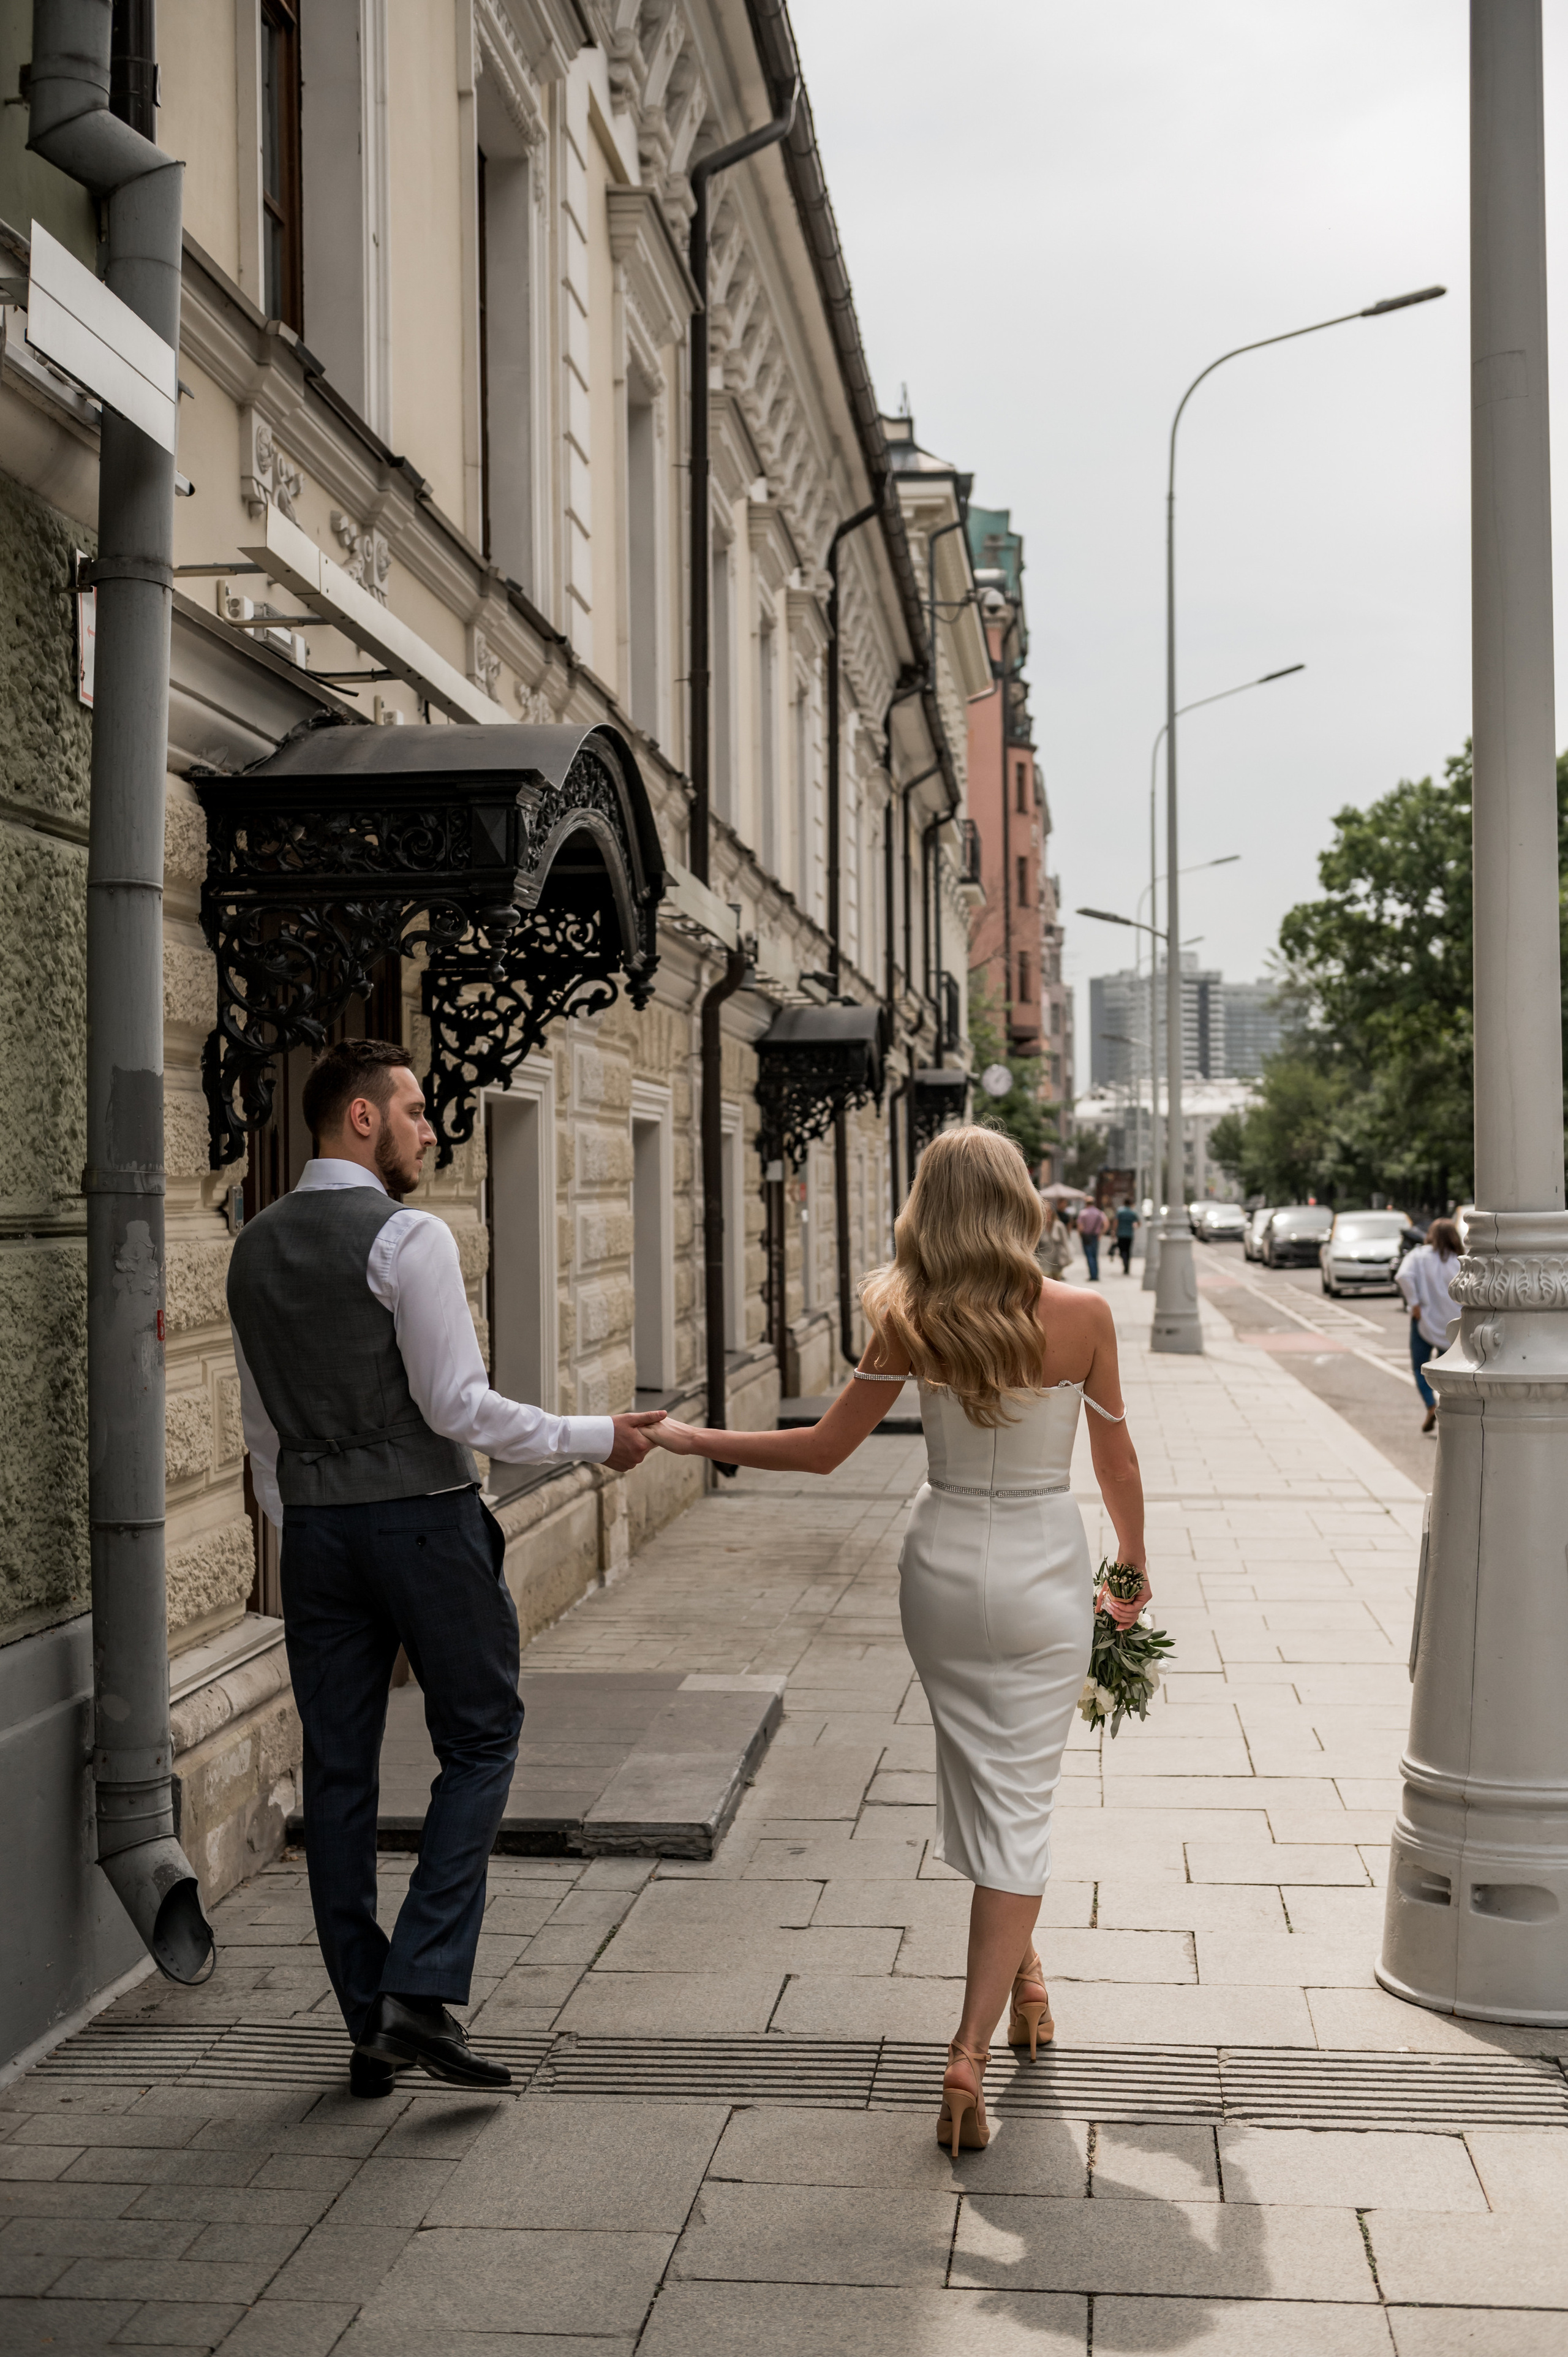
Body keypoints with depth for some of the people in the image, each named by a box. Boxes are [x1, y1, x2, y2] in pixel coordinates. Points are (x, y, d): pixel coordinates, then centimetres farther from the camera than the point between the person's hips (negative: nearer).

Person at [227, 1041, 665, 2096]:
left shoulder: (256, 1247, 10)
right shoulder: (409, 1237, -12)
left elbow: (263, 1424, 15)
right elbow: (457, 1405, -16)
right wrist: (595, 1437, -7)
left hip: (314, 1527, 7)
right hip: (423, 1520, -6)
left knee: (339, 1771, 9)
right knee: (479, 1742, 7)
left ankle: (369, 2026, 17)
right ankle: (423, 1992, -4)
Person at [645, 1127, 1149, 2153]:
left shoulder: (911, 1327, -9)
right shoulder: (1081, 1316, -11)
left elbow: (823, 1449, -3)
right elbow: (1117, 1462, -1)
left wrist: (694, 1438, 11)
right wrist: (1133, 1569, 16)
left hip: (943, 1567, 2)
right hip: (1045, 1573, -2)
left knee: (979, 1784, 22)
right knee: (1020, 1803, 3)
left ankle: (1021, 1967, 40)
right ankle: (971, 2050, -4)